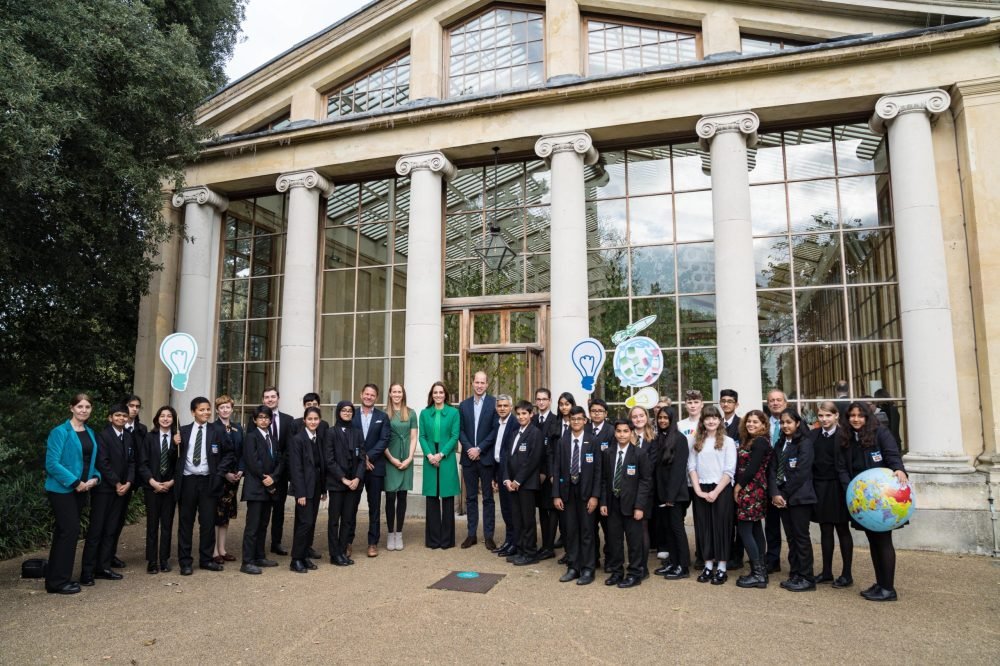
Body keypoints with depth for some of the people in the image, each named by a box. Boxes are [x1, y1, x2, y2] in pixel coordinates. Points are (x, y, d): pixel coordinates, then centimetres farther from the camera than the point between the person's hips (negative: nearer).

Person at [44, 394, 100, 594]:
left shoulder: (90, 433, 9)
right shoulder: (60, 432, -12)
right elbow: (52, 463, -17)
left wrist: (94, 478, -3)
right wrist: (75, 482, -18)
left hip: (81, 489, 7)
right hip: (62, 489, -7)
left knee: (64, 531, 13)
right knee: (70, 530, -8)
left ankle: (55, 578, 23)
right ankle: (59, 581, 4)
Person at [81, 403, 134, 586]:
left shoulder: (129, 437, 12)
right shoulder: (103, 435, -7)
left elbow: (132, 462, 10)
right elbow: (103, 463, -13)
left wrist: (128, 483, -3)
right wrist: (117, 483, -12)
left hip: (121, 489, 6)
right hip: (103, 489, -6)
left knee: (111, 530, 8)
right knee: (96, 530, -2)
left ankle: (103, 567, 15)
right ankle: (87, 571, 4)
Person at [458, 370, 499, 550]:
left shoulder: (494, 403, -3)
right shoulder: (463, 405, 9)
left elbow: (496, 430, -8)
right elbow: (460, 430, 5)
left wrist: (479, 449, -13)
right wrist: (469, 448, -10)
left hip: (486, 457, -3)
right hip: (468, 457, 3)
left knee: (488, 498, 4)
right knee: (471, 497, 10)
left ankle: (488, 535, 11)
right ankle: (471, 534, 17)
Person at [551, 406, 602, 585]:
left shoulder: (592, 442, -3)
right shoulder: (561, 442, 4)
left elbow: (598, 470, -4)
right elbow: (556, 469, 3)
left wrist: (595, 496, -9)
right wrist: (556, 495, -2)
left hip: (586, 492, -2)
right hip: (567, 491, 2)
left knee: (587, 531, 3)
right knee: (570, 531, 8)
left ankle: (587, 569, 13)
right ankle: (573, 567, 19)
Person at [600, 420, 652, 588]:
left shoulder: (639, 454, -6)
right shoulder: (608, 454, 5)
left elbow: (646, 481, -7)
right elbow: (604, 479, 9)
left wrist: (640, 506, -12)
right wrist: (603, 502, 1)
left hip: (631, 504, -3)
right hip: (613, 503, 4)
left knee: (634, 540, 4)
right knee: (613, 538, 9)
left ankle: (634, 574, 18)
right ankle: (616, 571, 24)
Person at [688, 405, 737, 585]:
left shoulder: (727, 442, -1)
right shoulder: (695, 441, 7)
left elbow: (729, 471, -6)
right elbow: (691, 466, 4)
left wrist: (716, 492, -12)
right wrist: (698, 490, -6)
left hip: (722, 489, -3)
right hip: (701, 490, 3)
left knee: (721, 526, 2)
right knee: (703, 527, 7)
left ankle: (721, 568, 12)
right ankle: (708, 566, 18)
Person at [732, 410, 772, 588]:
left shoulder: (760, 441, -14)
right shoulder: (748, 440, 14)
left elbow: (752, 468, -19)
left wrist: (738, 486, -12)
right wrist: (739, 486, 4)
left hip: (751, 490, -10)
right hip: (752, 490, 10)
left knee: (744, 529, -7)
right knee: (755, 529, 11)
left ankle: (758, 574, -3)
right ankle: (760, 570, 17)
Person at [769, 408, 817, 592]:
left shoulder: (804, 443, -7)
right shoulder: (780, 444, 13)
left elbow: (801, 473, -14)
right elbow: (772, 470, 6)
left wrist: (785, 494, -12)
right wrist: (775, 493, -7)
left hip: (799, 497, -6)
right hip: (782, 497, 6)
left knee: (801, 536, 0)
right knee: (791, 537, 11)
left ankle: (806, 578, 9)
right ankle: (794, 575, 19)